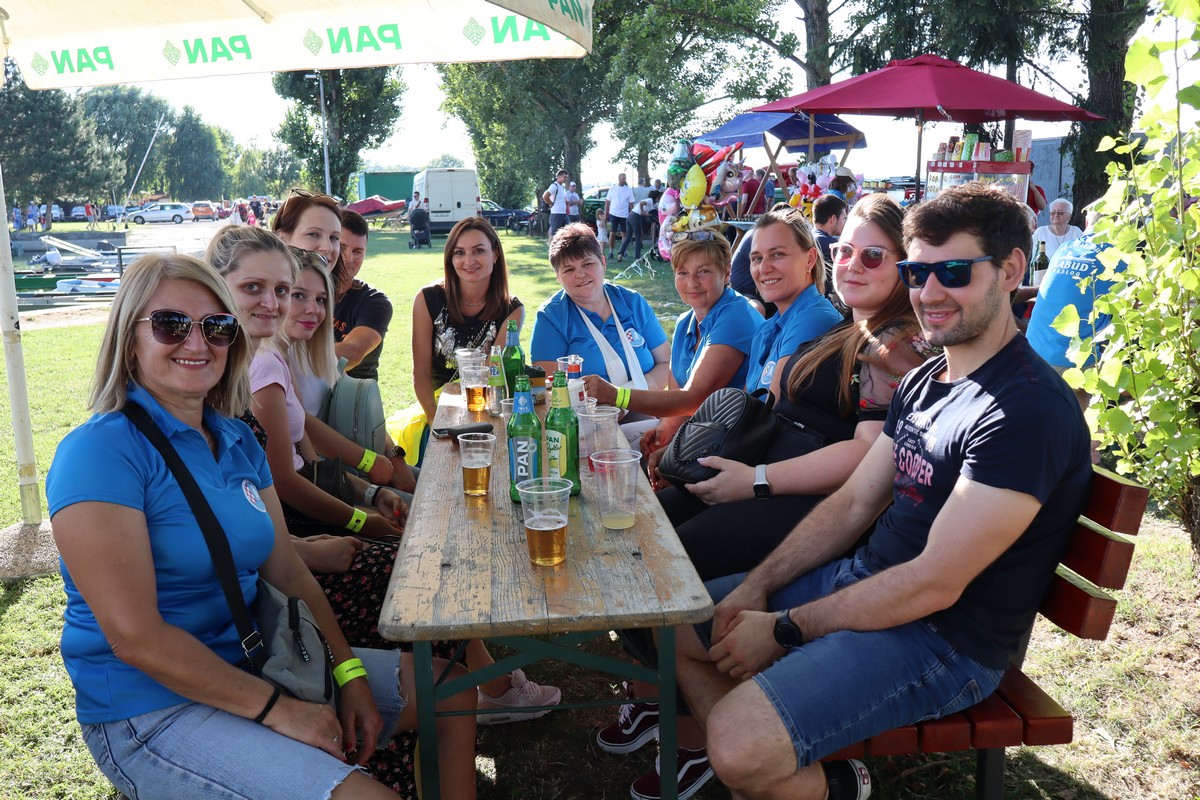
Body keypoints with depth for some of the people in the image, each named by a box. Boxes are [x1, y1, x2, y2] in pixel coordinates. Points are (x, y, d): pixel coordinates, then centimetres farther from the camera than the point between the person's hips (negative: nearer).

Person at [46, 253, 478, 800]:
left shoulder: (238, 440, 7)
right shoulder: (100, 452, -17)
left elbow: (289, 574, 8)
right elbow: (135, 637, -21)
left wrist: (351, 676, -2)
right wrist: (277, 709, -18)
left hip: (254, 664, 8)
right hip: (152, 711, -8)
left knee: (451, 689, 10)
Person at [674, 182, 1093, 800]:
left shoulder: (1029, 409, -21)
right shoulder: (923, 380, 9)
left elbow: (934, 583, -24)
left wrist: (783, 629, -18)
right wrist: (757, 585, -1)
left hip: (944, 639, -9)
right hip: (861, 582, 9)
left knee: (740, 747, -27)